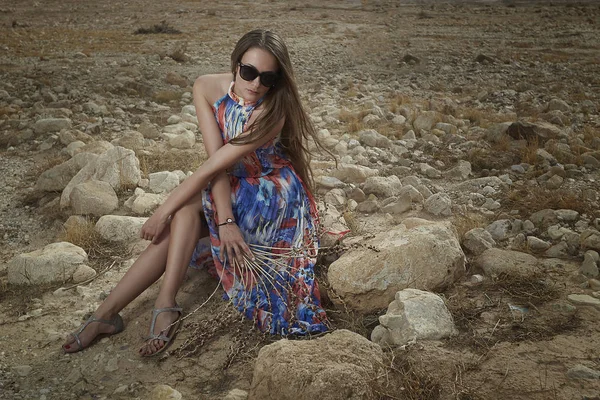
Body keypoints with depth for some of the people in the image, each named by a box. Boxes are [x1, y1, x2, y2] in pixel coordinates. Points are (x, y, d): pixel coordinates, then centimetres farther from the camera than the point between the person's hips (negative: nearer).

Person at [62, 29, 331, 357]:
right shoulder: (208, 88, -12)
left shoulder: (272, 112, -27)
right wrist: (224, 220, -29)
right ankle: (106, 311, -21)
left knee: (186, 208, -28)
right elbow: (216, 162, -19)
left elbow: (211, 168, -29)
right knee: (178, 223, -23)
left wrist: (163, 212, -27)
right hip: (232, 189, 5)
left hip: (275, 197, -4)